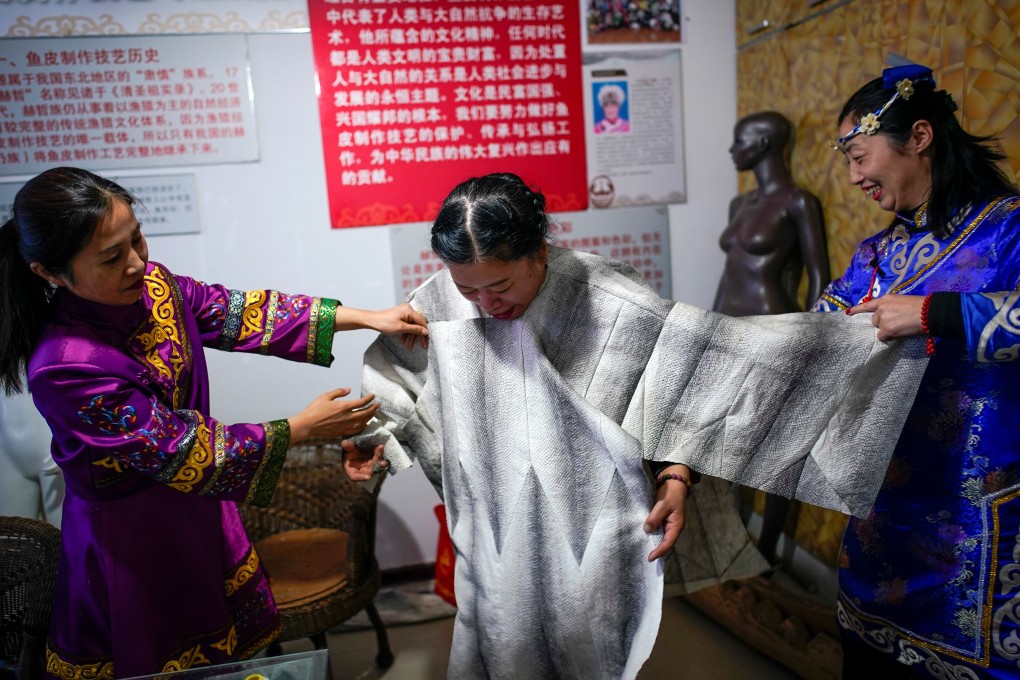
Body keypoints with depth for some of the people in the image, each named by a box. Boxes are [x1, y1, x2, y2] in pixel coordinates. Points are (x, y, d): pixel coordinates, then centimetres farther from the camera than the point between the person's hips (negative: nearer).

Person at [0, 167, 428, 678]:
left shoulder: (148, 283, -13)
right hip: (134, 535, -6)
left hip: (192, 503, 6)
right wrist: (302, 428, -22)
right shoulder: (64, 368, -32)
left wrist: (365, 318, -11)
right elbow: (179, 452, -27)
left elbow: (234, 313, -6)